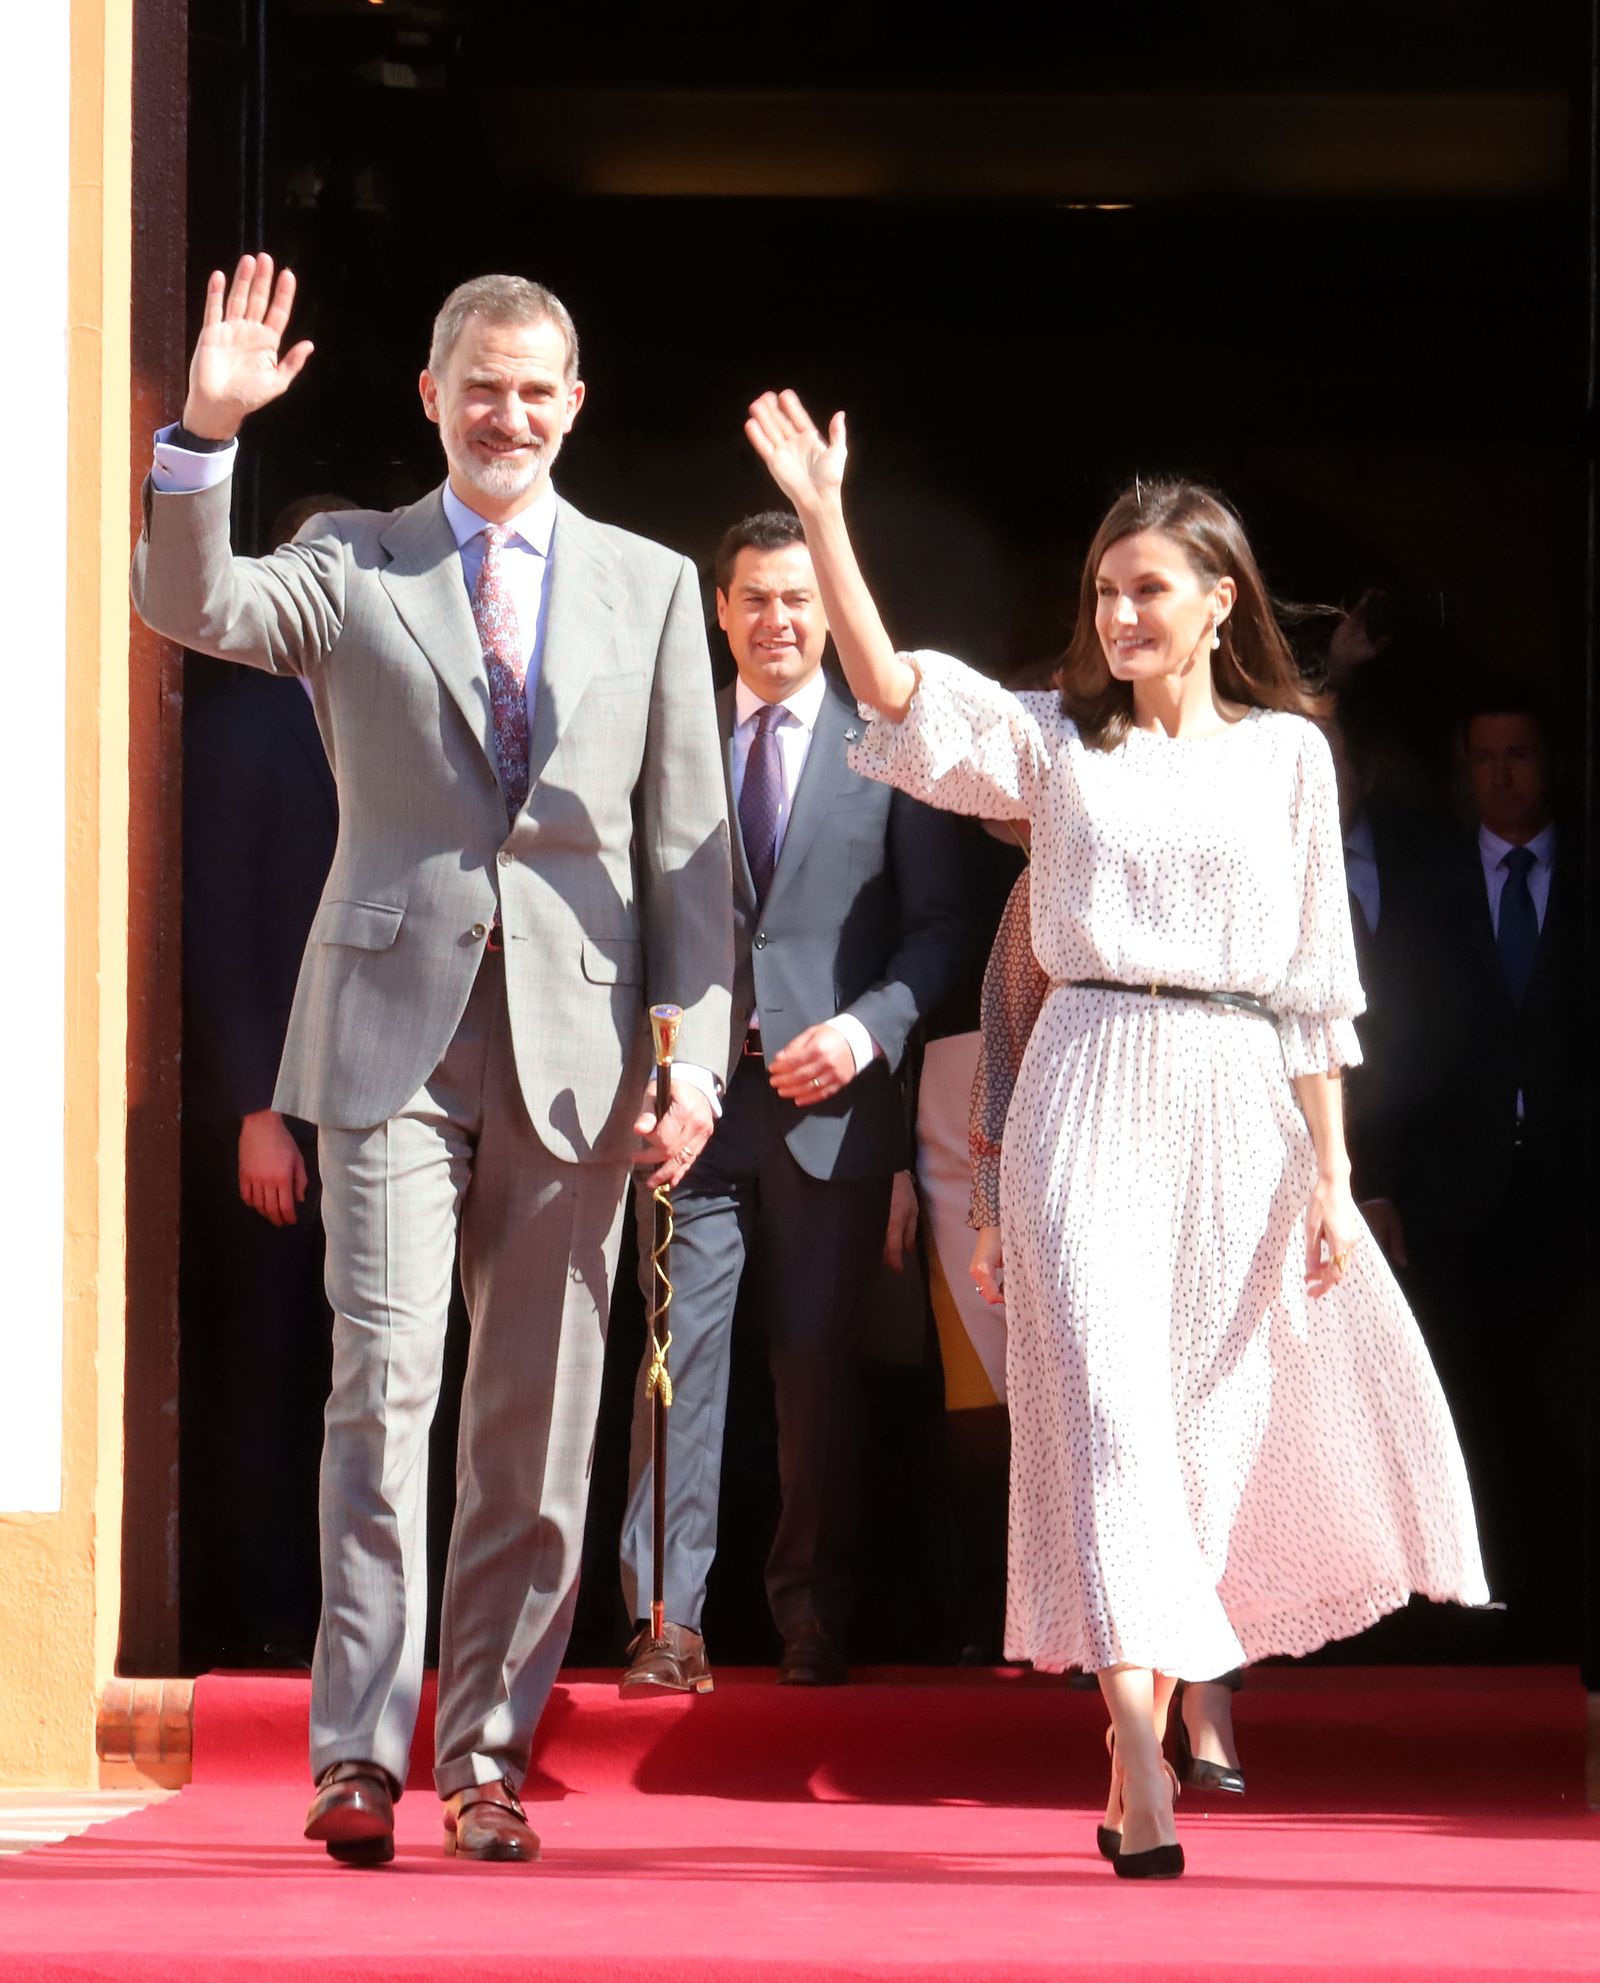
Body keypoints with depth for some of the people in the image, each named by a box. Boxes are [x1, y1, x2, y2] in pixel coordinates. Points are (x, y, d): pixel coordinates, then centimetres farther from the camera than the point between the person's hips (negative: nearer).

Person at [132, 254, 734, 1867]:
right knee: (383, 1382, -10)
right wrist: (205, 433, -24)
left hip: (573, 1046, 2)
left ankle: (486, 1758, 13)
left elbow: (687, 842, 9)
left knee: (538, 1417, 4)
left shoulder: (649, 586, 12)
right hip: (393, 1026, -2)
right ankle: (360, 1752, -8)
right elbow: (188, 604, -10)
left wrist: (695, 1053, 1)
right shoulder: (350, 566, 9)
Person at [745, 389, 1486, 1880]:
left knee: (1208, 1422, 3)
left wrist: (1330, 1174, 4)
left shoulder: (1286, 750, 8)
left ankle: (1138, 1745, 15)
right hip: (1092, 1091, -1)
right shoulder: (1056, 740, 7)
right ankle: (1144, 1790, -19)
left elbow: (1316, 977, 8)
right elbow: (892, 691, -8)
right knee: (1107, 1401, -12)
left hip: (1239, 1105, 1)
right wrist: (821, 517, -18)